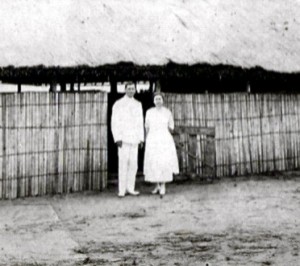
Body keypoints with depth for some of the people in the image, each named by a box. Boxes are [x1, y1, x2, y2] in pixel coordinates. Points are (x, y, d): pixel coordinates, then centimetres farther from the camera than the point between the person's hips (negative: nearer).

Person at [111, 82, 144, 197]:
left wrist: (141, 138, 9)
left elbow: (140, 122, 15)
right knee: (123, 164, -6)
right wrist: (117, 138, -14)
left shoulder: (138, 104, 13)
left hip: (134, 139, 5)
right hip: (123, 139, -5)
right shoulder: (118, 104, -3)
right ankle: (122, 190, -2)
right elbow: (114, 122, -6)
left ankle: (130, 188, 11)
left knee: (133, 164, 3)